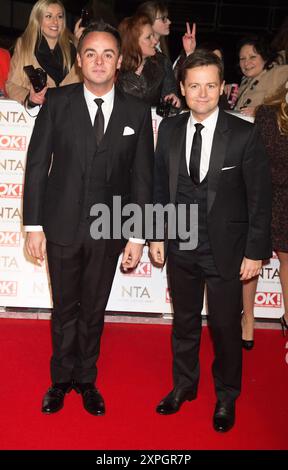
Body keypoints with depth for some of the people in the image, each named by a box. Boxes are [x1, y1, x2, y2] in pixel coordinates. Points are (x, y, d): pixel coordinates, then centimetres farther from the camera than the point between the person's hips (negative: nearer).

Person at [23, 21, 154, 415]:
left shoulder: (137, 112, -1)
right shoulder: (57, 102, -3)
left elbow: (142, 177, 1)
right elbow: (37, 165, -2)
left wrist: (137, 236, -2)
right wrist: (33, 225, -6)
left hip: (109, 231, 1)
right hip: (62, 226, 0)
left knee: (94, 310, 14)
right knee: (65, 309, 13)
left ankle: (86, 379, 35)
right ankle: (62, 379, 35)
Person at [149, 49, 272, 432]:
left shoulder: (245, 135, -11)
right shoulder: (169, 129, 0)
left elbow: (259, 198, -8)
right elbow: (160, 185, 7)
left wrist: (256, 252, -8)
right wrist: (156, 234, 5)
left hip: (225, 249, -3)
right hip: (180, 245, 3)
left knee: (226, 326, 10)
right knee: (184, 321, 18)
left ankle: (226, 397, 35)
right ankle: (184, 385, 41)